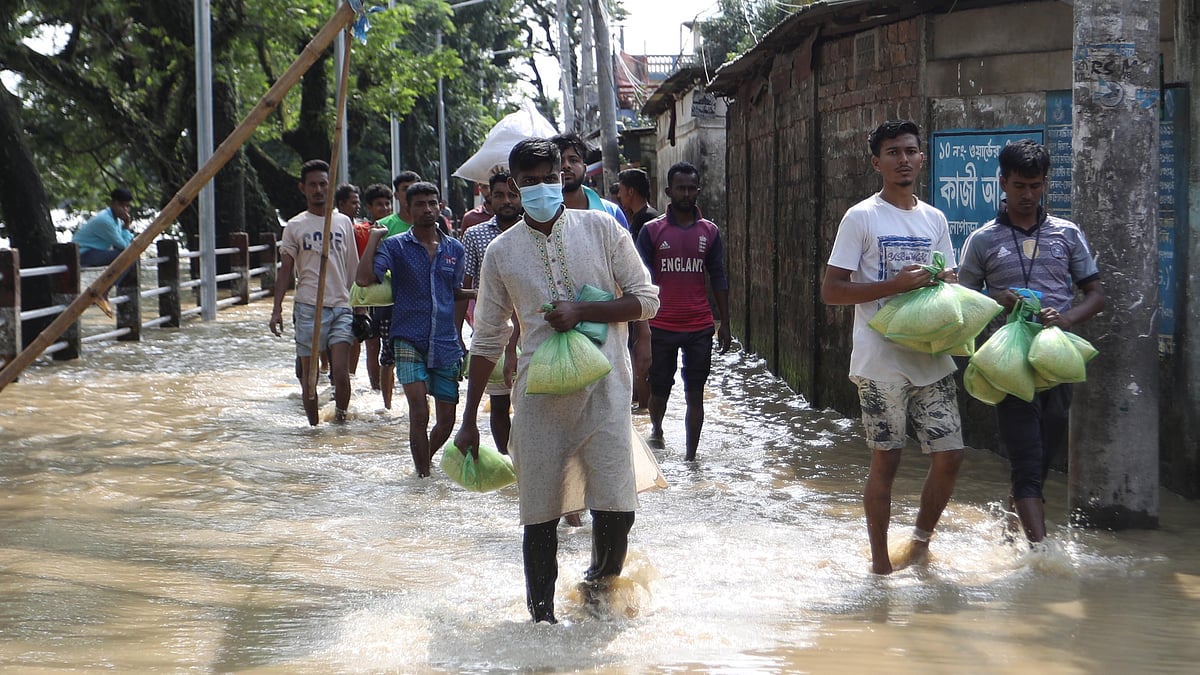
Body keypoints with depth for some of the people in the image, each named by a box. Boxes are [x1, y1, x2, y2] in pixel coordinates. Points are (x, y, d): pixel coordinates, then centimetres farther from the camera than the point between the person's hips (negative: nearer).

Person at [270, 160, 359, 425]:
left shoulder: (343, 223, 12)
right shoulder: (295, 226, 5)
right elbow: (285, 270, 3)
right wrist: (277, 309, -6)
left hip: (341, 306, 1)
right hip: (308, 306, -1)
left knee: (341, 372, -10)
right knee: (308, 373, 1)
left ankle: (341, 418, 6)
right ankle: (313, 426, 9)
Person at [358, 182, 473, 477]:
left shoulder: (454, 249, 11)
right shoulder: (396, 245, 0)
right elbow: (364, 278, -15)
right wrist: (374, 237, -9)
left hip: (445, 343, 4)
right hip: (409, 341, -4)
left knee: (447, 419, 6)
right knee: (419, 414, -16)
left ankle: (425, 460, 33)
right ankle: (423, 474, -4)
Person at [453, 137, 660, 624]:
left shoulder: (601, 229, 4)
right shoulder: (501, 252, 8)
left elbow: (646, 300, 3)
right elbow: (488, 339, 14)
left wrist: (580, 313, -11)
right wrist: (469, 421, 13)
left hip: (603, 387, -1)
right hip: (539, 396, 1)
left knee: (615, 505, -7)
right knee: (539, 511, 0)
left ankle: (602, 582, 22)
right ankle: (541, 613, 11)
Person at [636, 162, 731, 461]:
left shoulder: (709, 232, 6)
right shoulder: (652, 231, 0)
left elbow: (719, 279, 9)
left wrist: (724, 324, 5)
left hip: (700, 327, 1)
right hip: (661, 327, -1)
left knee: (695, 395, 1)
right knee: (659, 389, 10)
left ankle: (690, 456, 6)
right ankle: (656, 429, 40)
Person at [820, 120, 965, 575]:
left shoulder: (934, 220, 14)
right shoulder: (861, 218, -4)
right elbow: (831, 290, -8)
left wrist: (945, 282, -3)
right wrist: (895, 285, -18)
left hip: (931, 358, 5)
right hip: (881, 362, -5)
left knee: (949, 456, 2)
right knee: (886, 460, 0)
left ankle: (921, 541, 24)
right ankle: (880, 562, 12)